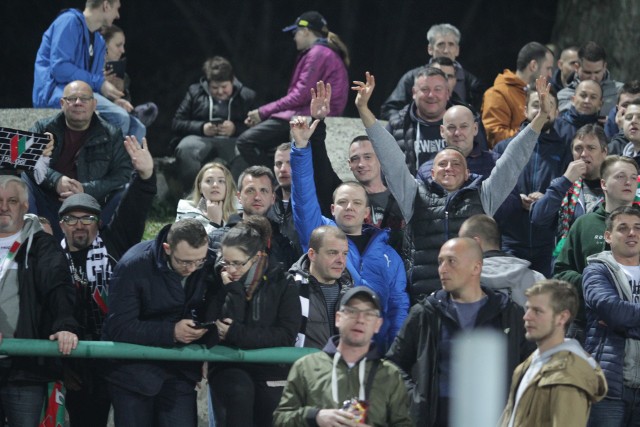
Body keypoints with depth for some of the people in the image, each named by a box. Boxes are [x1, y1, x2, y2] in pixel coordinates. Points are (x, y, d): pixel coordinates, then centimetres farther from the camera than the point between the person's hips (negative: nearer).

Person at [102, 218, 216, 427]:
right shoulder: (133, 266, -19)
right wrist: (171, 332, -30)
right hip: (134, 371, -3)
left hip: (180, 370, 3)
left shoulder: (210, 264, -8)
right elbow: (119, 328, -22)